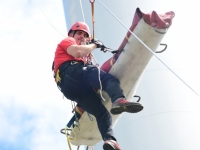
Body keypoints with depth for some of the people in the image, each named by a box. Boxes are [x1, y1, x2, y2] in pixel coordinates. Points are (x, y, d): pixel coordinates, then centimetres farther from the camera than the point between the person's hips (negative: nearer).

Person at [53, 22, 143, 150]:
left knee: (102, 112, -8)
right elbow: (78, 52, -1)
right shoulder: (67, 41, 24)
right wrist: (94, 45, 12)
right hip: (71, 73, -8)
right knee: (110, 79, -30)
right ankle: (119, 100, -60)